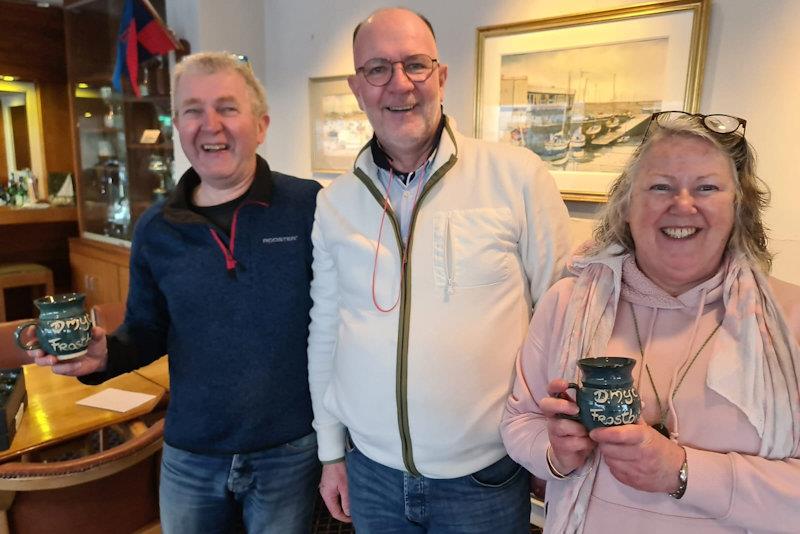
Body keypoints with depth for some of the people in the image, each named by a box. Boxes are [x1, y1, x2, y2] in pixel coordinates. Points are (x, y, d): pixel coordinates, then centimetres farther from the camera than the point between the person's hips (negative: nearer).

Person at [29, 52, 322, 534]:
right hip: (189, 456, 4)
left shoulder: (311, 207, -14)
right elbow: (148, 332, 10)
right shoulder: (156, 231, -2)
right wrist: (105, 354, -10)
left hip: (291, 452, -3)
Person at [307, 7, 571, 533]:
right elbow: (325, 333, 6)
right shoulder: (335, 202, 0)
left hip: (485, 475, -2)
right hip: (371, 471, 3)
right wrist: (332, 451, 9)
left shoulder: (518, 176, -10)